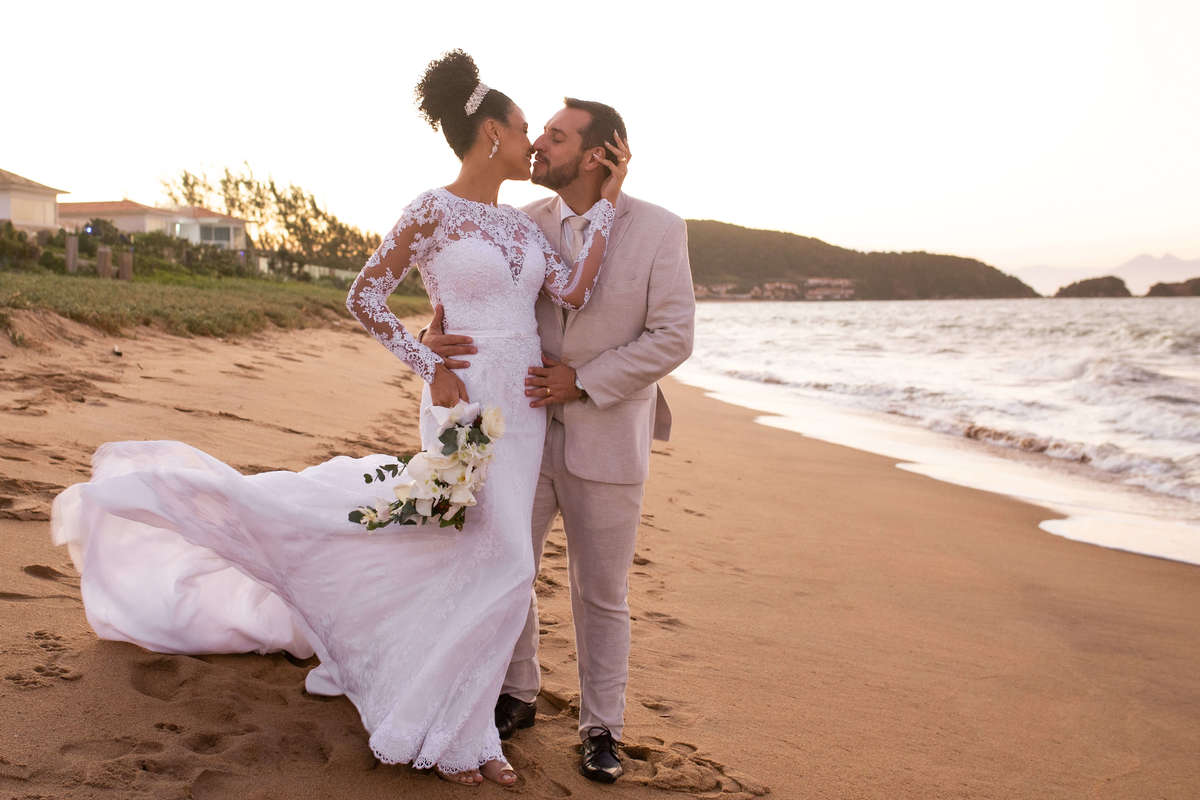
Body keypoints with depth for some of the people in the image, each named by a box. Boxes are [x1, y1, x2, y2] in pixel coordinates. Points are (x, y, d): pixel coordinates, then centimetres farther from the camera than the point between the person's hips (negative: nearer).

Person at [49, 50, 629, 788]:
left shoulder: (521, 225, 11)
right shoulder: (432, 212, -10)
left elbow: (574, 292, -1)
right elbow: (364, 299, -6)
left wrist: (608, 199, 0)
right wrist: (431, 369, -14)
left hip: (523, 410, 7)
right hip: (468, 405, -7)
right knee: (502, 564, -8)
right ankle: (451, 732, 12)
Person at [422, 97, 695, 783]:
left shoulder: (659, 230, -8)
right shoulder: (523, 225, 0)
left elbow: (672, 336, -11)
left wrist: (581, 381, -17)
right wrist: (441, 333, -25)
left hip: (606, 442, -3)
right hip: (523, 434, 3)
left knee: (602, 595, 10)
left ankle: (602, 728, 29)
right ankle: (518, 695, 37)